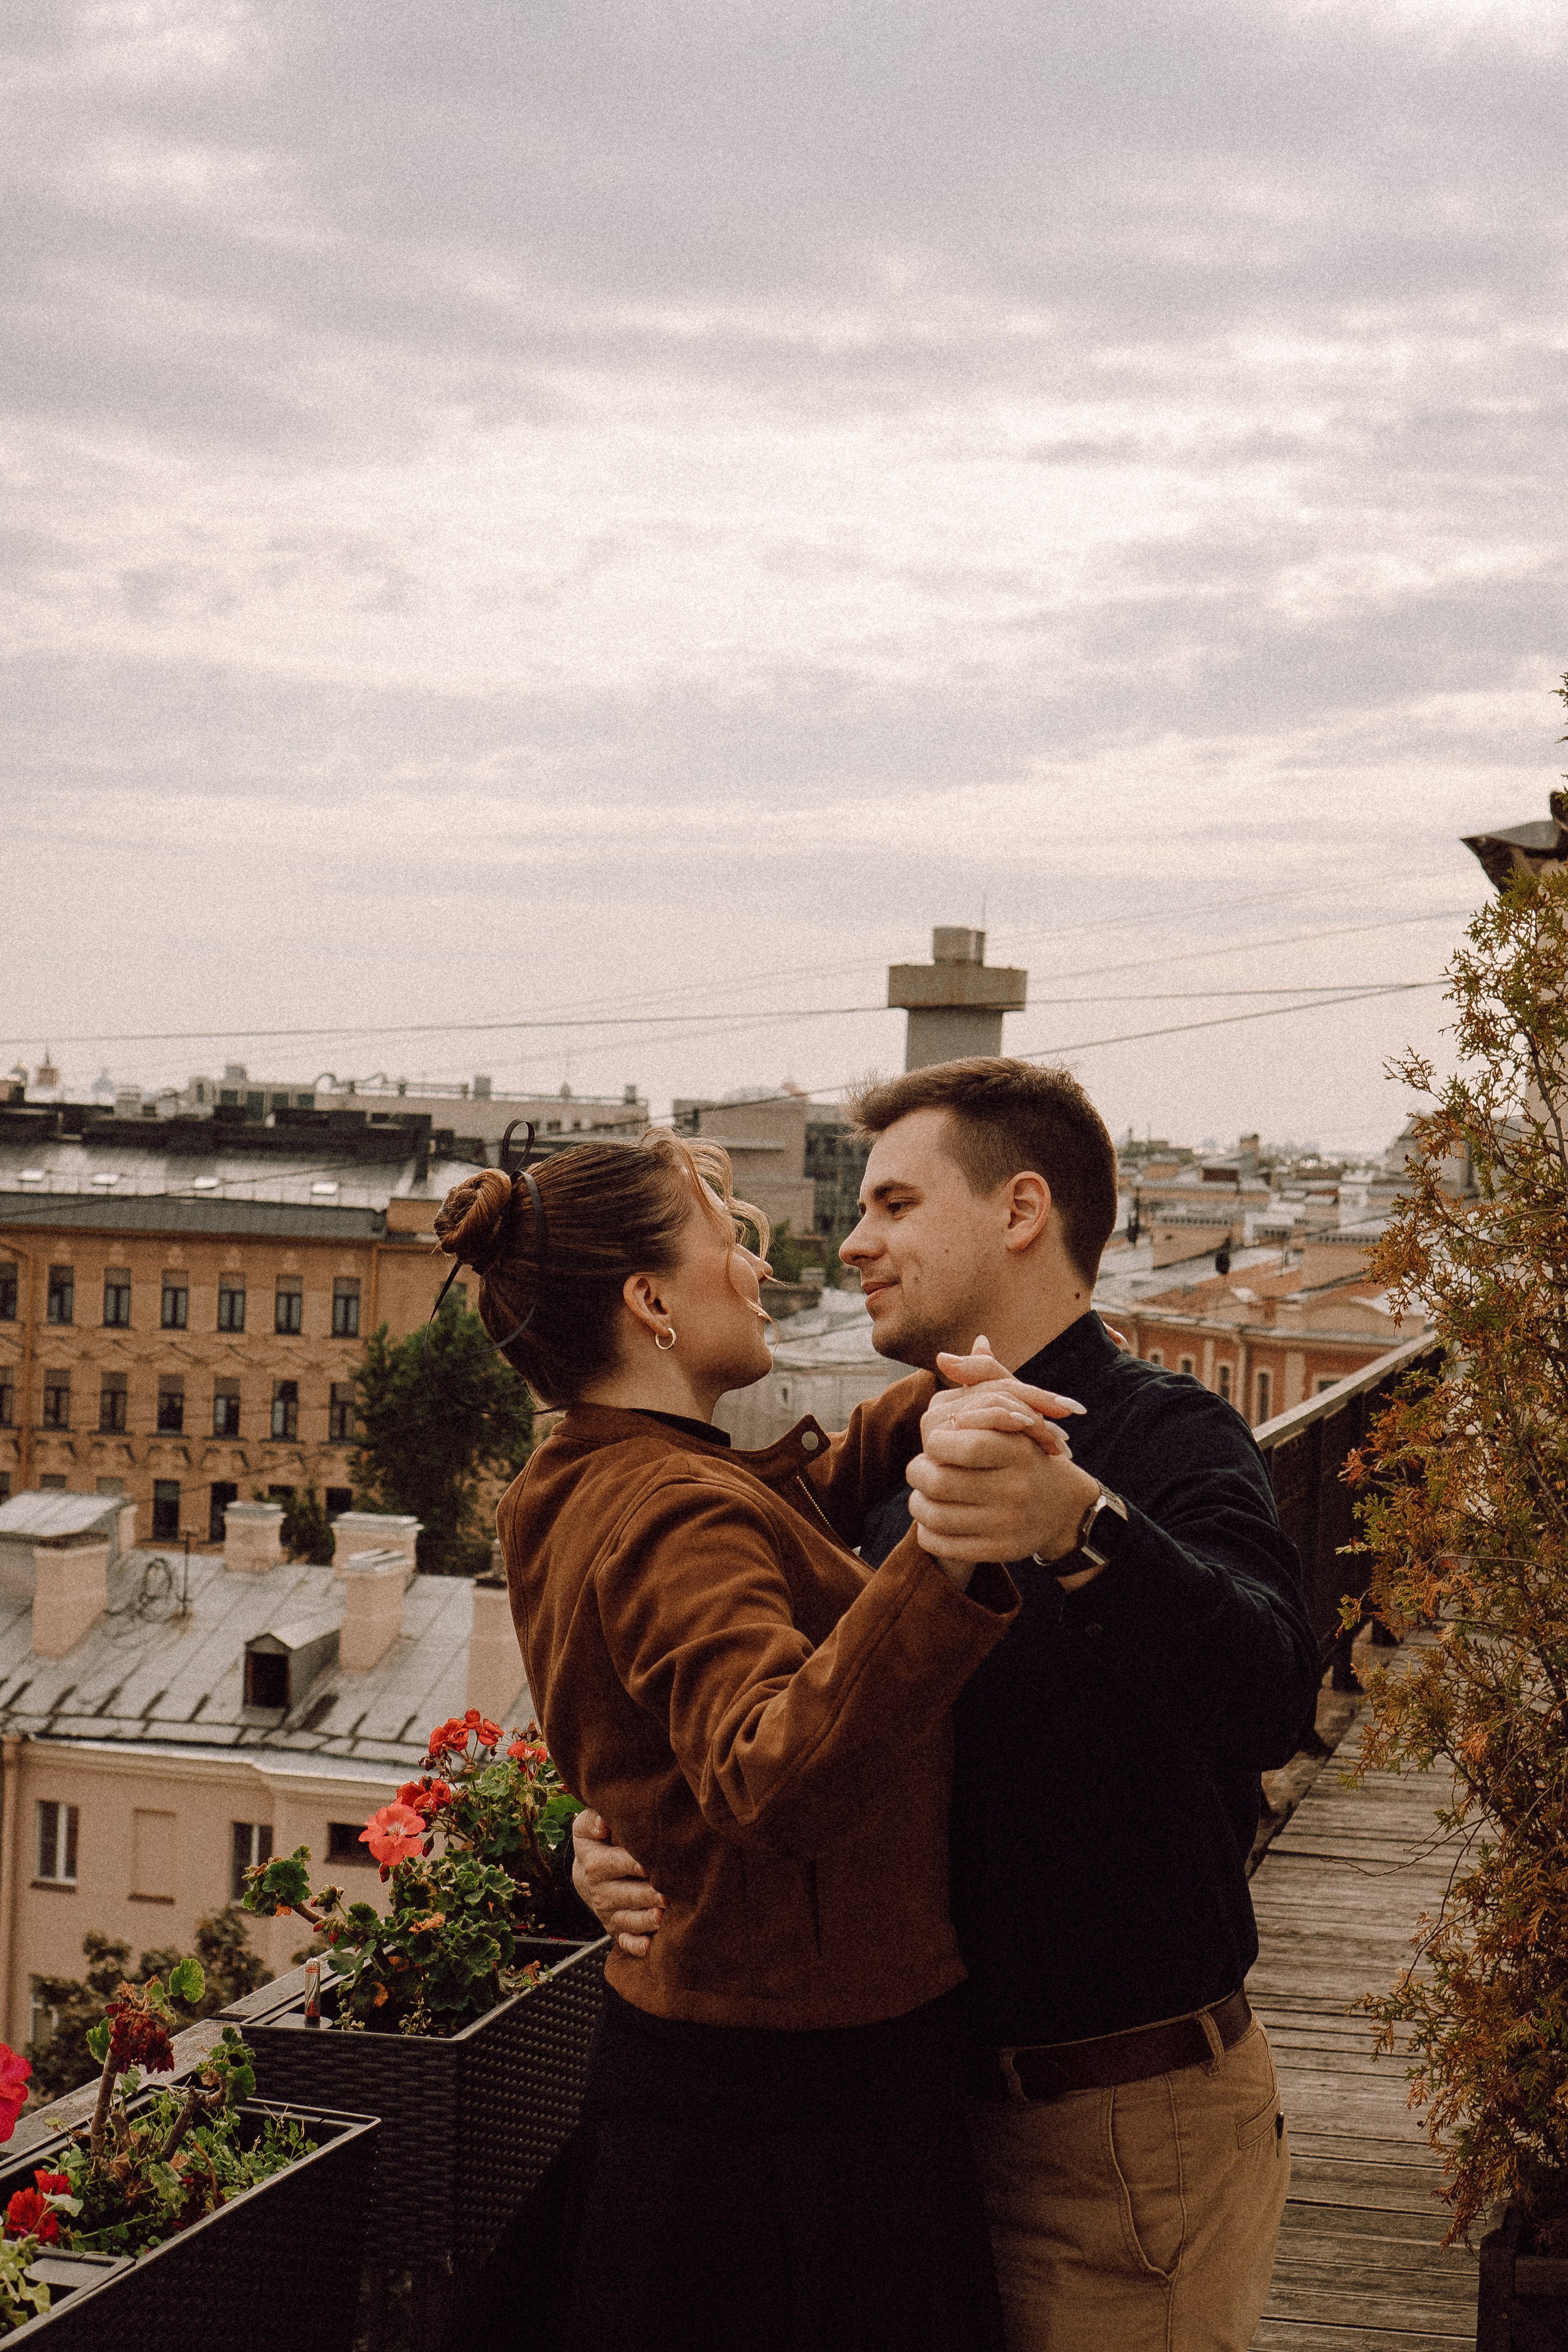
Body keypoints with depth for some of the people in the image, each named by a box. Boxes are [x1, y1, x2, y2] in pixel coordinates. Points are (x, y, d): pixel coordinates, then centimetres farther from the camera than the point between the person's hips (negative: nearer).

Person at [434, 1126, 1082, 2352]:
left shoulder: (569, 1494, 9)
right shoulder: (682, 1516, -23)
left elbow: (797, 1508, 26)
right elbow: (781, 1784, -40)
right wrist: (946, 1553, -52)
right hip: (812, 2097, -10)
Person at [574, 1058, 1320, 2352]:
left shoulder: (1167, 1439, -15)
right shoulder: (897, 1477, 10)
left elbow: (1268, 1696, -35)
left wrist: (1079, 1526, -54)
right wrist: (635, 1849, -7)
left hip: (1133, 2134, -7)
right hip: (945, 2095, 7)